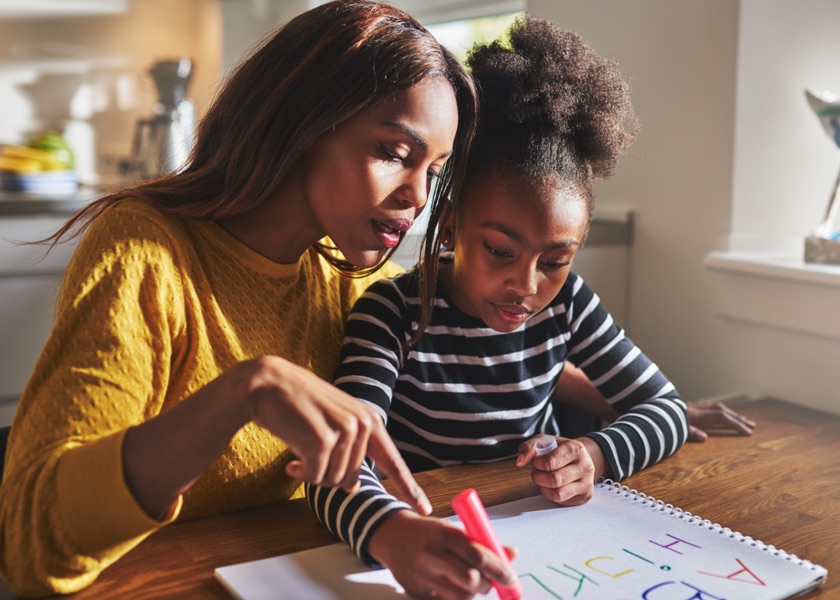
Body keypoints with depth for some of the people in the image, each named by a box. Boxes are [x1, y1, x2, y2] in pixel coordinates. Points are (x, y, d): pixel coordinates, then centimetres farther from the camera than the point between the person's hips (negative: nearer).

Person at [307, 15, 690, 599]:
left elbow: (666, 408, 3)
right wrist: (391, 532, -50)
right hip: (425, 534, -2)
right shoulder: (394, 312, -17)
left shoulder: (566, 303, -4)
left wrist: (596, 456, -18)